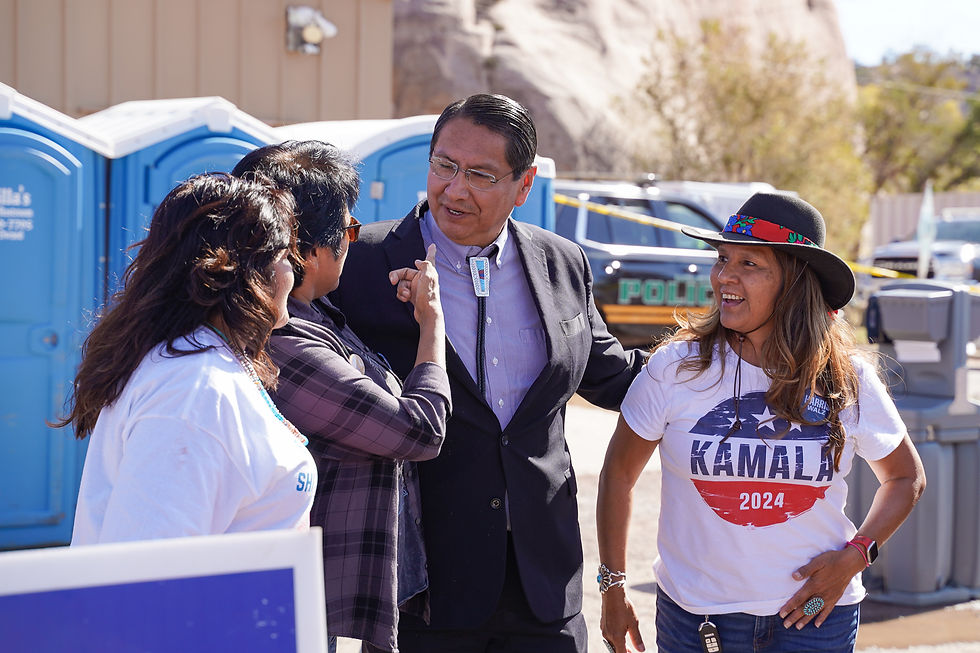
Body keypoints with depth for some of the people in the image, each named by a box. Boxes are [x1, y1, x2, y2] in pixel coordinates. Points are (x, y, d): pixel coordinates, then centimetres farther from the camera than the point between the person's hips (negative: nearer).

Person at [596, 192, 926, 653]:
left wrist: (854, 556, -4)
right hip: (694, 615, 0)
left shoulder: (847, 379, -5)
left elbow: (906, 478, 11)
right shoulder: (677, 366, -8)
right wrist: (612, 588, 3)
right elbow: (618, 473, 3)